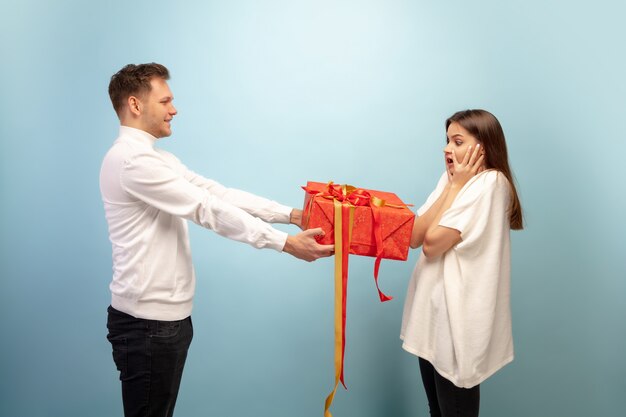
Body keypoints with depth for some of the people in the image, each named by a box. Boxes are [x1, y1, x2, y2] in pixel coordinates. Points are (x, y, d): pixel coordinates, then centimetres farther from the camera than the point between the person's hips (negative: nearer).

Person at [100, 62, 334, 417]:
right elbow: (208, 209, -23)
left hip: (167, 314, 10)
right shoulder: (132, 159, -19)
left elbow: (217, 192, 5)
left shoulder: (157, 158, 13)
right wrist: (285, 242, -22)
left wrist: (290, 213, -3)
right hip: (148, 320, -10)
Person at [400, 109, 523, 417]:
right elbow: (414, 237, -1)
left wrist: (457, 185, -11)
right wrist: (451, 183, -3)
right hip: (433, 310, 8)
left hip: (457, 316, -8)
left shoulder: (491, 182, -15)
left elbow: (432, 243, -20)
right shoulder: (454, 180, 10)